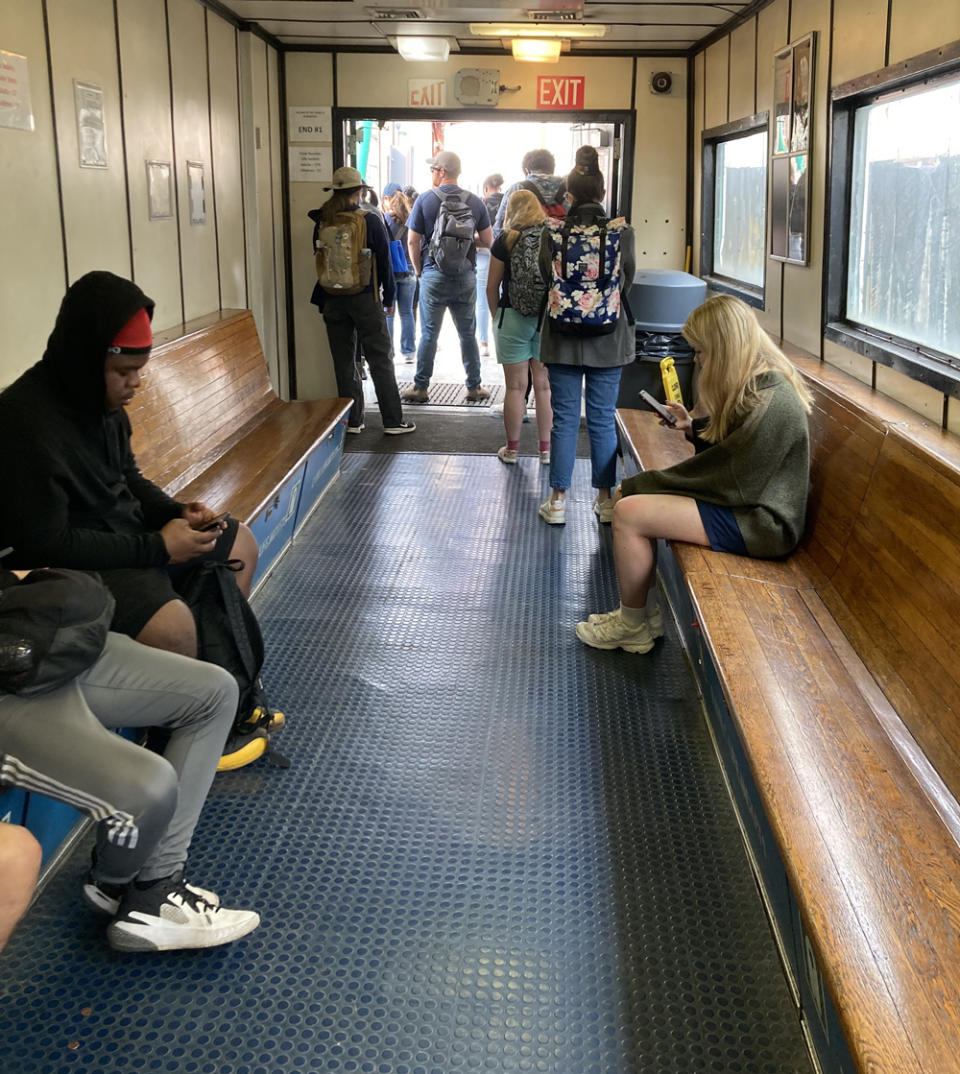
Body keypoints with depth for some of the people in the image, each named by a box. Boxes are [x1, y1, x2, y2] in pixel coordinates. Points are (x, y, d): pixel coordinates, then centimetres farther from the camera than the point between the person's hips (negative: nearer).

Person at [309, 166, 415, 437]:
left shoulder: (322, 223, 1)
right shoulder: (371, 220, -9)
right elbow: (384, 262, -5)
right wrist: (389, 297, 5)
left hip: (333, 300, 4)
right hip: (366, 298, -3)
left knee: (344, 362, 10)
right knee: (381, 360, 3)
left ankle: (352, 420, 13)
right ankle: (392, 421, 4)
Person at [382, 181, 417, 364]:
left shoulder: (384, 219, -9)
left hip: (389, 271, -3)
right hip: (408, 270, 3)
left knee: (387, 314, 3)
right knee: (407, 313, 9)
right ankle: (409, 351, 12)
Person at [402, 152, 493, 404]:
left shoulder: (425, 200, -5)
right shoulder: (475, 202, 2)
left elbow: (413, 241, -5)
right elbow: (488, 241, 4)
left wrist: (419, 270, 8)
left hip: (434, 276, -2)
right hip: (466, 276, 2)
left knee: (429, 334, 4)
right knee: (468, 334, 10)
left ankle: (421, 388, 8)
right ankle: (474, 387, 15)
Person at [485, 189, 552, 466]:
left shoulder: (506, 241, -5)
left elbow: (492, 286, -2)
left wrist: (495, 316, 12)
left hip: (514, 318, -2)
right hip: (549, 318, 2)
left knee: (515, 386, 5)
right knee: (545, 385, 9)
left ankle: (512, 448, 14)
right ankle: (546, 449, 15)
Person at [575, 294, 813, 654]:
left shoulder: (771, 404, -25)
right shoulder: (757, 384, 7)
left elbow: (733, 485, -22)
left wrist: (643, 484, -13)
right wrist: (693, 427, 2)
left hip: (760, 522, -11)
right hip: (748, 501, 11)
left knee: (628, 512, -16)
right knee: (630, 494, 8)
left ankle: (634, 627, 3)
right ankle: (644, 612, 12)